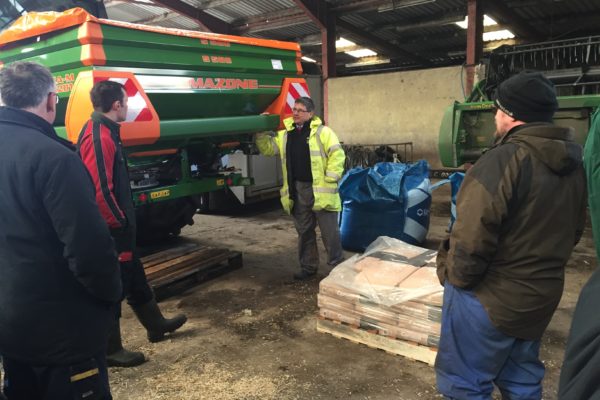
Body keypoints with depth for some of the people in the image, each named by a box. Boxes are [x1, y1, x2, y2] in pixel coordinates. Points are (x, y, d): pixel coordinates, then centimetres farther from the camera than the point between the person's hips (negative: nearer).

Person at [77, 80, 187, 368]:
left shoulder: (102, 131, 12)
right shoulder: (99, 137, -22)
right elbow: (99, 190, -28)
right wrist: (119, 222, -17)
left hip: (116, 226, 11)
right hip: (111, 229, -11)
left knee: (133, 276, 21)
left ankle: (156, 325, 39)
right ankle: (110, 350, 20)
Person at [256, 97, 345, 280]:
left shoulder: (322, 132, -5)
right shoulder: (286, 134, 13)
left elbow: (337, 154, -9)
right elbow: (267, 148, 15)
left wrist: (330, 179, -14)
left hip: (320, 190, -5)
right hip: (297, 190, 6)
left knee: (329, 232, 1)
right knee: (304, 231, 14)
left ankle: (337, 266, 14)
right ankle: (308, 267, 26)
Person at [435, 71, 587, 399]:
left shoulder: (505, 160, -23)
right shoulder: (574, 164, 4)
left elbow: (472, 237, -25)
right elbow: (574, 230, 14)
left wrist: (455, 276, -8)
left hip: (491, 297, -8)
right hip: (542, 294, 9)